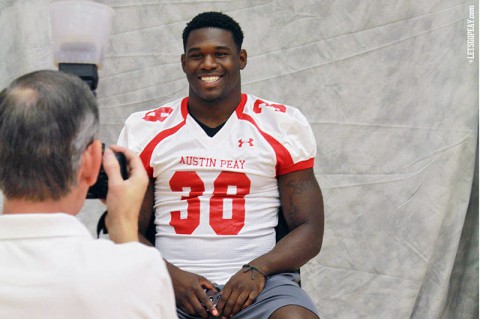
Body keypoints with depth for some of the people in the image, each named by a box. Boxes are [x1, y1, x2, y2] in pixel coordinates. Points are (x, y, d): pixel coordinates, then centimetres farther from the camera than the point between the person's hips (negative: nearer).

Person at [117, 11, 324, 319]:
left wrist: (257, 269, -12)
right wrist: (172, 276, -10)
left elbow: (310, 230, 6)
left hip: (260, 281, -1)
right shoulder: (144, 130, 10)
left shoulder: (283, 125, 7)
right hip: (173, 280, 1)